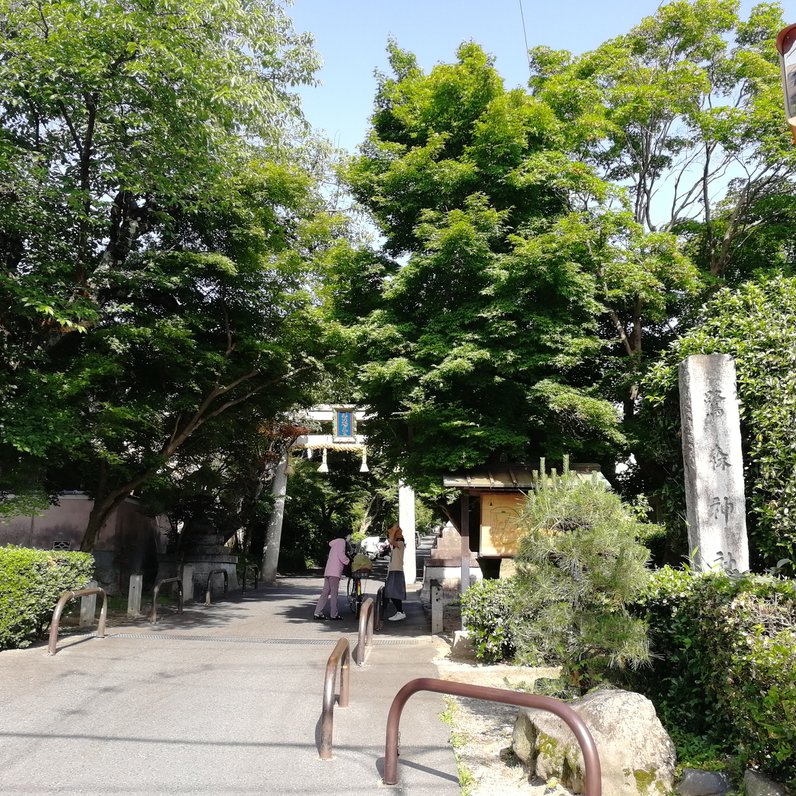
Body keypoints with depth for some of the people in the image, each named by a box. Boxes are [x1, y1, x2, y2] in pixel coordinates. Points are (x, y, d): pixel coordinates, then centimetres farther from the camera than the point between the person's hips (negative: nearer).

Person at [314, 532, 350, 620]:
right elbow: (341, 555, -13)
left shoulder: (334, 544, 26)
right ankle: (334, 614, -2)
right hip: (335, 572, -8)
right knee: (334, 593, -5)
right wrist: (348, 561, -2)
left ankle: (318, 613, 5)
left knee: (325, 592, 7)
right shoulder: (341, 541, -2)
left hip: (328, 571, 8)